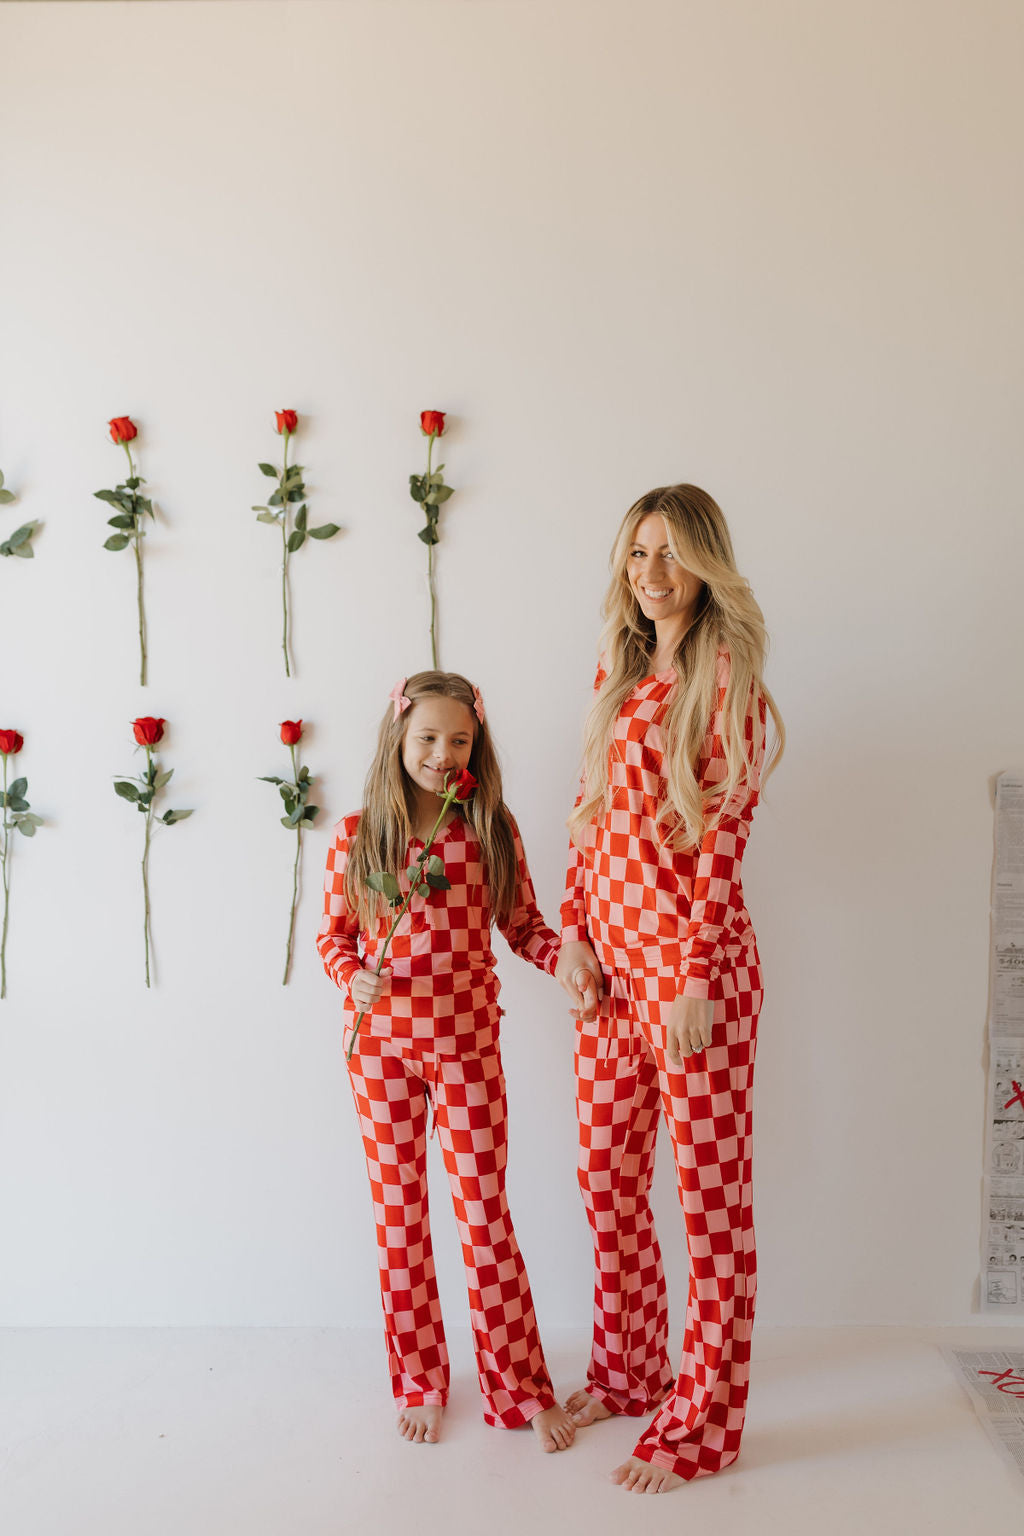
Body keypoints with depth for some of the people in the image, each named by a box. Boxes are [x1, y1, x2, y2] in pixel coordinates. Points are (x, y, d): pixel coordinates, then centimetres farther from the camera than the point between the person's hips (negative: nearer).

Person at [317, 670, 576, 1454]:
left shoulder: (492, 830, -3)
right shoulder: (357, 836, -3)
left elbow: (523, 924, 2)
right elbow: (333, 934, 4)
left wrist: (563, 955, -17)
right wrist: (354, 978, -16)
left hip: (468, 1045, -1)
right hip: (381, 1044, 1)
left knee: (486, 1214, 5)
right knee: (399, 1215, 12)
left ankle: (521, 1387, 21)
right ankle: (419, 1381, 29)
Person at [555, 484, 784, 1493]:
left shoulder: (726, 673, -8)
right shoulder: (617, 672, 13)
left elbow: (724, 834, -13)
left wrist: (698, 979, -16)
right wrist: (573, 934, 4)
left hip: (693, 957, -7)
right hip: (610, 959, 7)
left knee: (710, 1191, 6)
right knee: (606, 1177, 16)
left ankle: (701, 1423, 22)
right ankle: (628, 1371, 37)